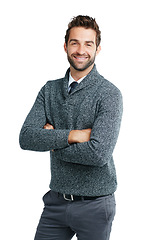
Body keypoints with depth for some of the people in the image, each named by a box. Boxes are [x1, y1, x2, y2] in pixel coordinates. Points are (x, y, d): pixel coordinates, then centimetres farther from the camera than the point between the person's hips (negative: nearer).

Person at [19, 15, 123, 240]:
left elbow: (99, 153, -23)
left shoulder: (109, 94, -11)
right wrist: (73, 135, -18)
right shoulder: (50, 90, 5)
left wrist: (52, 141, -11)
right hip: (56, 201, 4)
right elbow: (26, 137, -7)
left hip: (94, 204, -4)